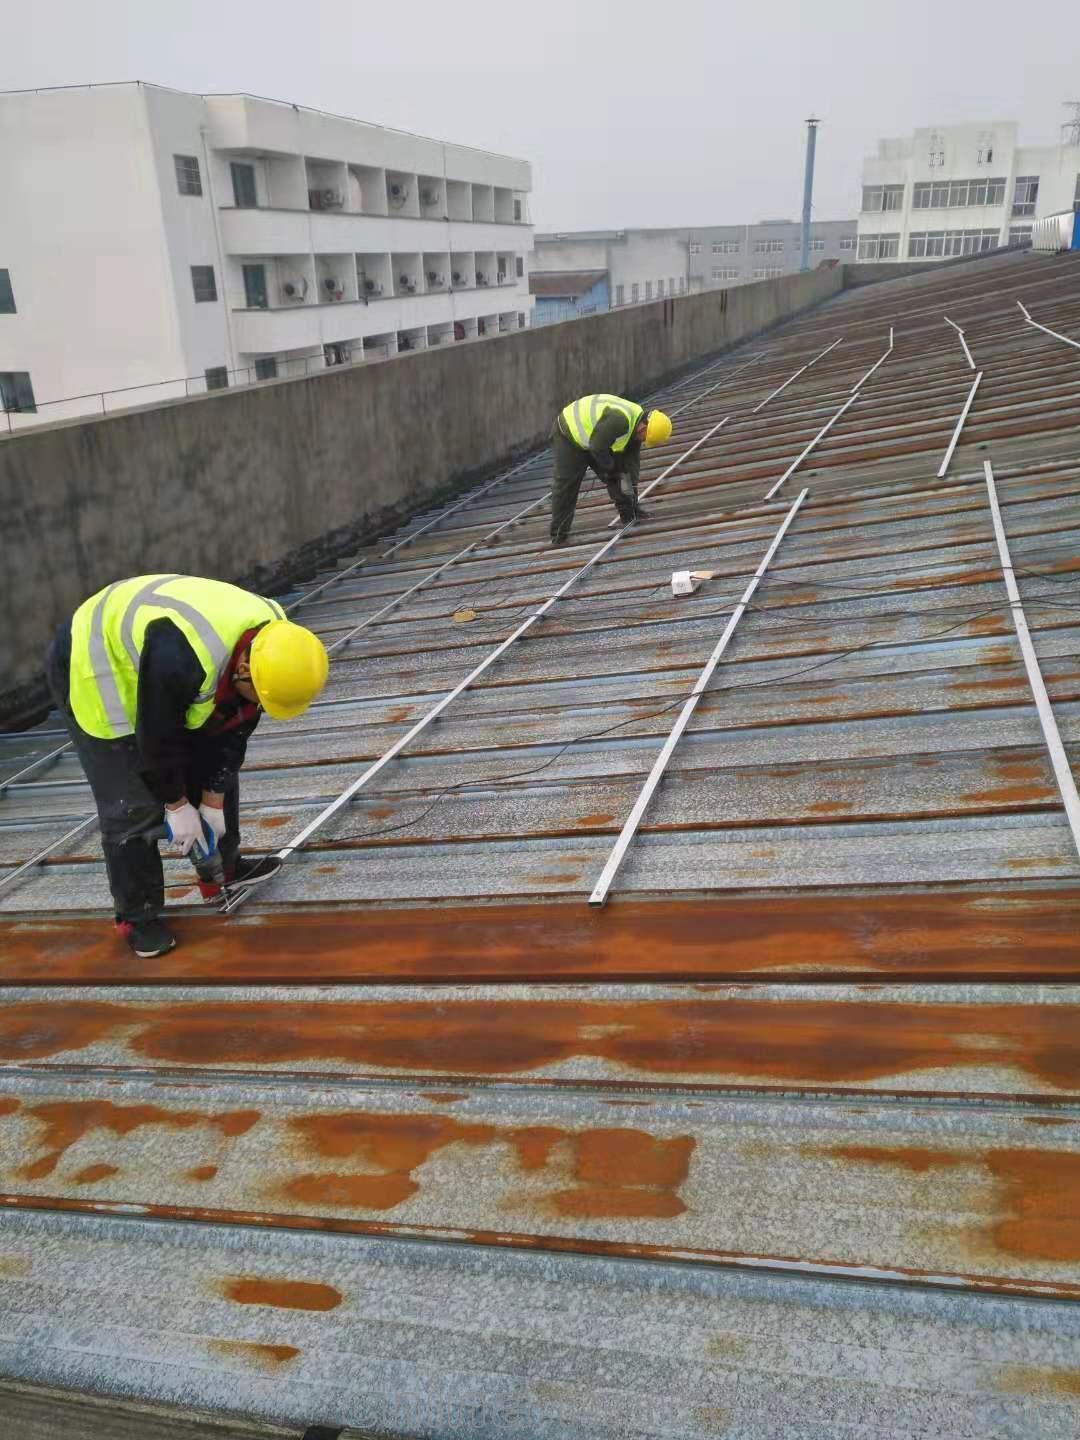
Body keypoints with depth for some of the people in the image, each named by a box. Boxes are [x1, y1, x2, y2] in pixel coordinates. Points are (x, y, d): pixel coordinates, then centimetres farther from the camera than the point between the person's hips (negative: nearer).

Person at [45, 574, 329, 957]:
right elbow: (157, 736, -28)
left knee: (216, 770, 9)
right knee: (133, 807, -9)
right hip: (94, 667, -7)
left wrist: (214, 797, -4)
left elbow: (234, 727, -7)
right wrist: (177, 804, -15)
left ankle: (224, 869, 26)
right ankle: (136, 917, 8)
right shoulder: (181, 657, -43)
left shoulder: (271, 645, -19)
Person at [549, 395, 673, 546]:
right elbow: (597, 447, -33)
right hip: (569, 436, -8)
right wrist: (610, 468, -18)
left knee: (617, 475, 1)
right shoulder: (618, 420, -37)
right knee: (566, 486, -6)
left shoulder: (636, 425, -6)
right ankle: (558, 535, 2)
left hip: (595, 438, 8)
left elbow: (632, 460, -1)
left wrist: (631, 485, -6)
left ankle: (631, 516, 9)